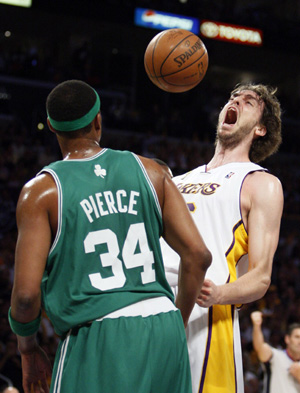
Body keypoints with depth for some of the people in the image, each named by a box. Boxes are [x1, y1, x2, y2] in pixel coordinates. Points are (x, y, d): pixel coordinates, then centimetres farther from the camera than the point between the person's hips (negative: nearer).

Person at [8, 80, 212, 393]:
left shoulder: (41, 191, 0)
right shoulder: (149, 172, 10)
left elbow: (27, 292, -7)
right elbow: (198, 255, 5)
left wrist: (28, 348, 11)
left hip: (98, 337, -4)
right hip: (164, 329, 4)